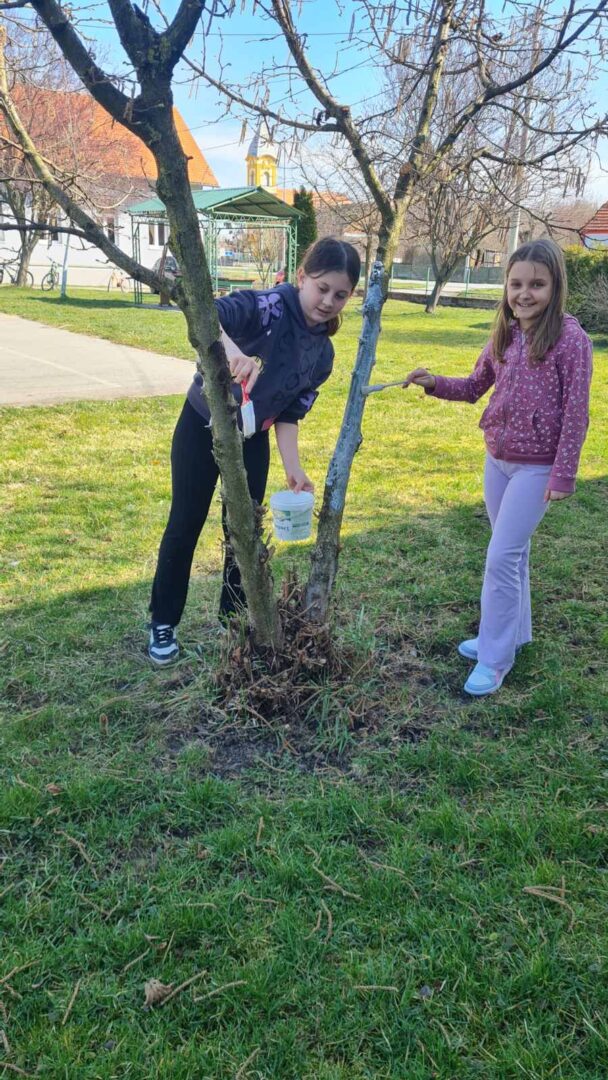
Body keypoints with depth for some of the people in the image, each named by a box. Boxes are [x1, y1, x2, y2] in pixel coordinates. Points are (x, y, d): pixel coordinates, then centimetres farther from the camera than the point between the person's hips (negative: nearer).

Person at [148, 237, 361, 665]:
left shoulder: (323, 354, -5)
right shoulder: (268, 307, -23)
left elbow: (289, 414, 0)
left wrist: (293, 467, -12)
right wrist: (232, 350, -59)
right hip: (202, 426, -5)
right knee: (185, 526, 5)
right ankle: (163, 623, 22)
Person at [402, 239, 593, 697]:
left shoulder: (570, 338, -15)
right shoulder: (504, 336, 4)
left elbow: (576, 413, -14)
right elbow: (475, 388, 15)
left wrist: (563, 475, -15)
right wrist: (435, 383, -3)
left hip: (537, 467, -6)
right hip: (497, 459, 6)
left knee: (502, 557, -6)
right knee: (512, 552, 18)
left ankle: (495, 658, 7)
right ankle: (511, 632, 34)